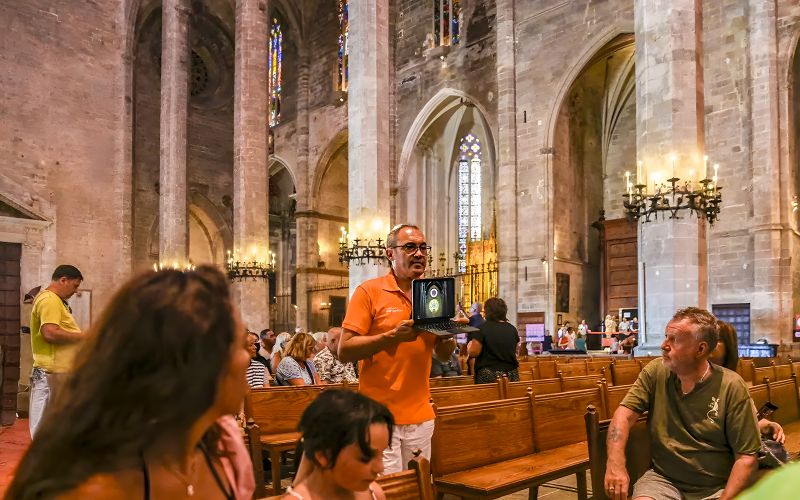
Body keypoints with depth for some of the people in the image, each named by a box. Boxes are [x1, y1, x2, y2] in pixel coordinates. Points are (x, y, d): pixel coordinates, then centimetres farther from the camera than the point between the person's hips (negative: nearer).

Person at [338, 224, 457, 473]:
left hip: (421, 415, 5)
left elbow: (443, 355, 15)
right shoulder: (369, 291, -6)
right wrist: (393, 336, -22)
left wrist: (447, 335, -7)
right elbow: (344, 352, -12)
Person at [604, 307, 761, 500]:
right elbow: (625, 413, -8)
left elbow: (746, 456, -7)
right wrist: (615, 463, -23)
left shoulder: (732, 387, -9)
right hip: (662, 479, 0)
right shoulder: (656, 371, -2)